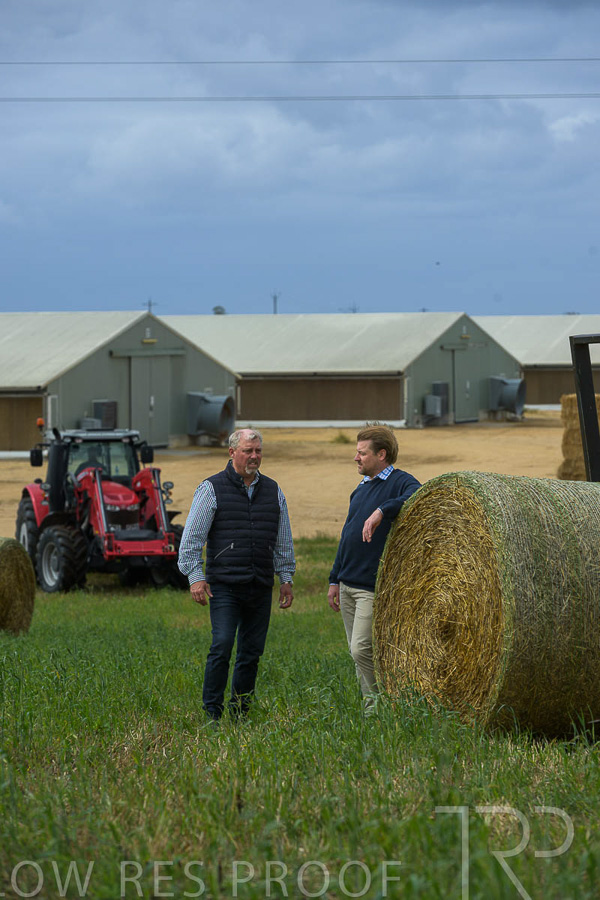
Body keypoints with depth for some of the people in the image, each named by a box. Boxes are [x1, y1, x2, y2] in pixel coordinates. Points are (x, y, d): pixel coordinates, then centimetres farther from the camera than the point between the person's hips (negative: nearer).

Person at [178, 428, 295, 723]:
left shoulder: (273, 491, 13)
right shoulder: (212, 489, -1)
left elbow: (283, 541, 20)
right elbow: (191, 538, -3)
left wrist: (286, 579, 15)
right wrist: (195, 577, -10)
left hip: (261, 588, 5)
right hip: (224, 585, -4)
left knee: (252, 652, 5)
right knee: (222, 645, -14)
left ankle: (240, 714, 14)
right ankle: (212, 713, -8)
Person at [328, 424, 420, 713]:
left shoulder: (400, 482, -7)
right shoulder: (360, 489, 18)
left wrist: (382, 510, -37)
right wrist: (334, 580, 21)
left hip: (374, 588, -8)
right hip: (348, 585, 8)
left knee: (363, 649, -14)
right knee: (356, 652, 8)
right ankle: (372, 710, 15)